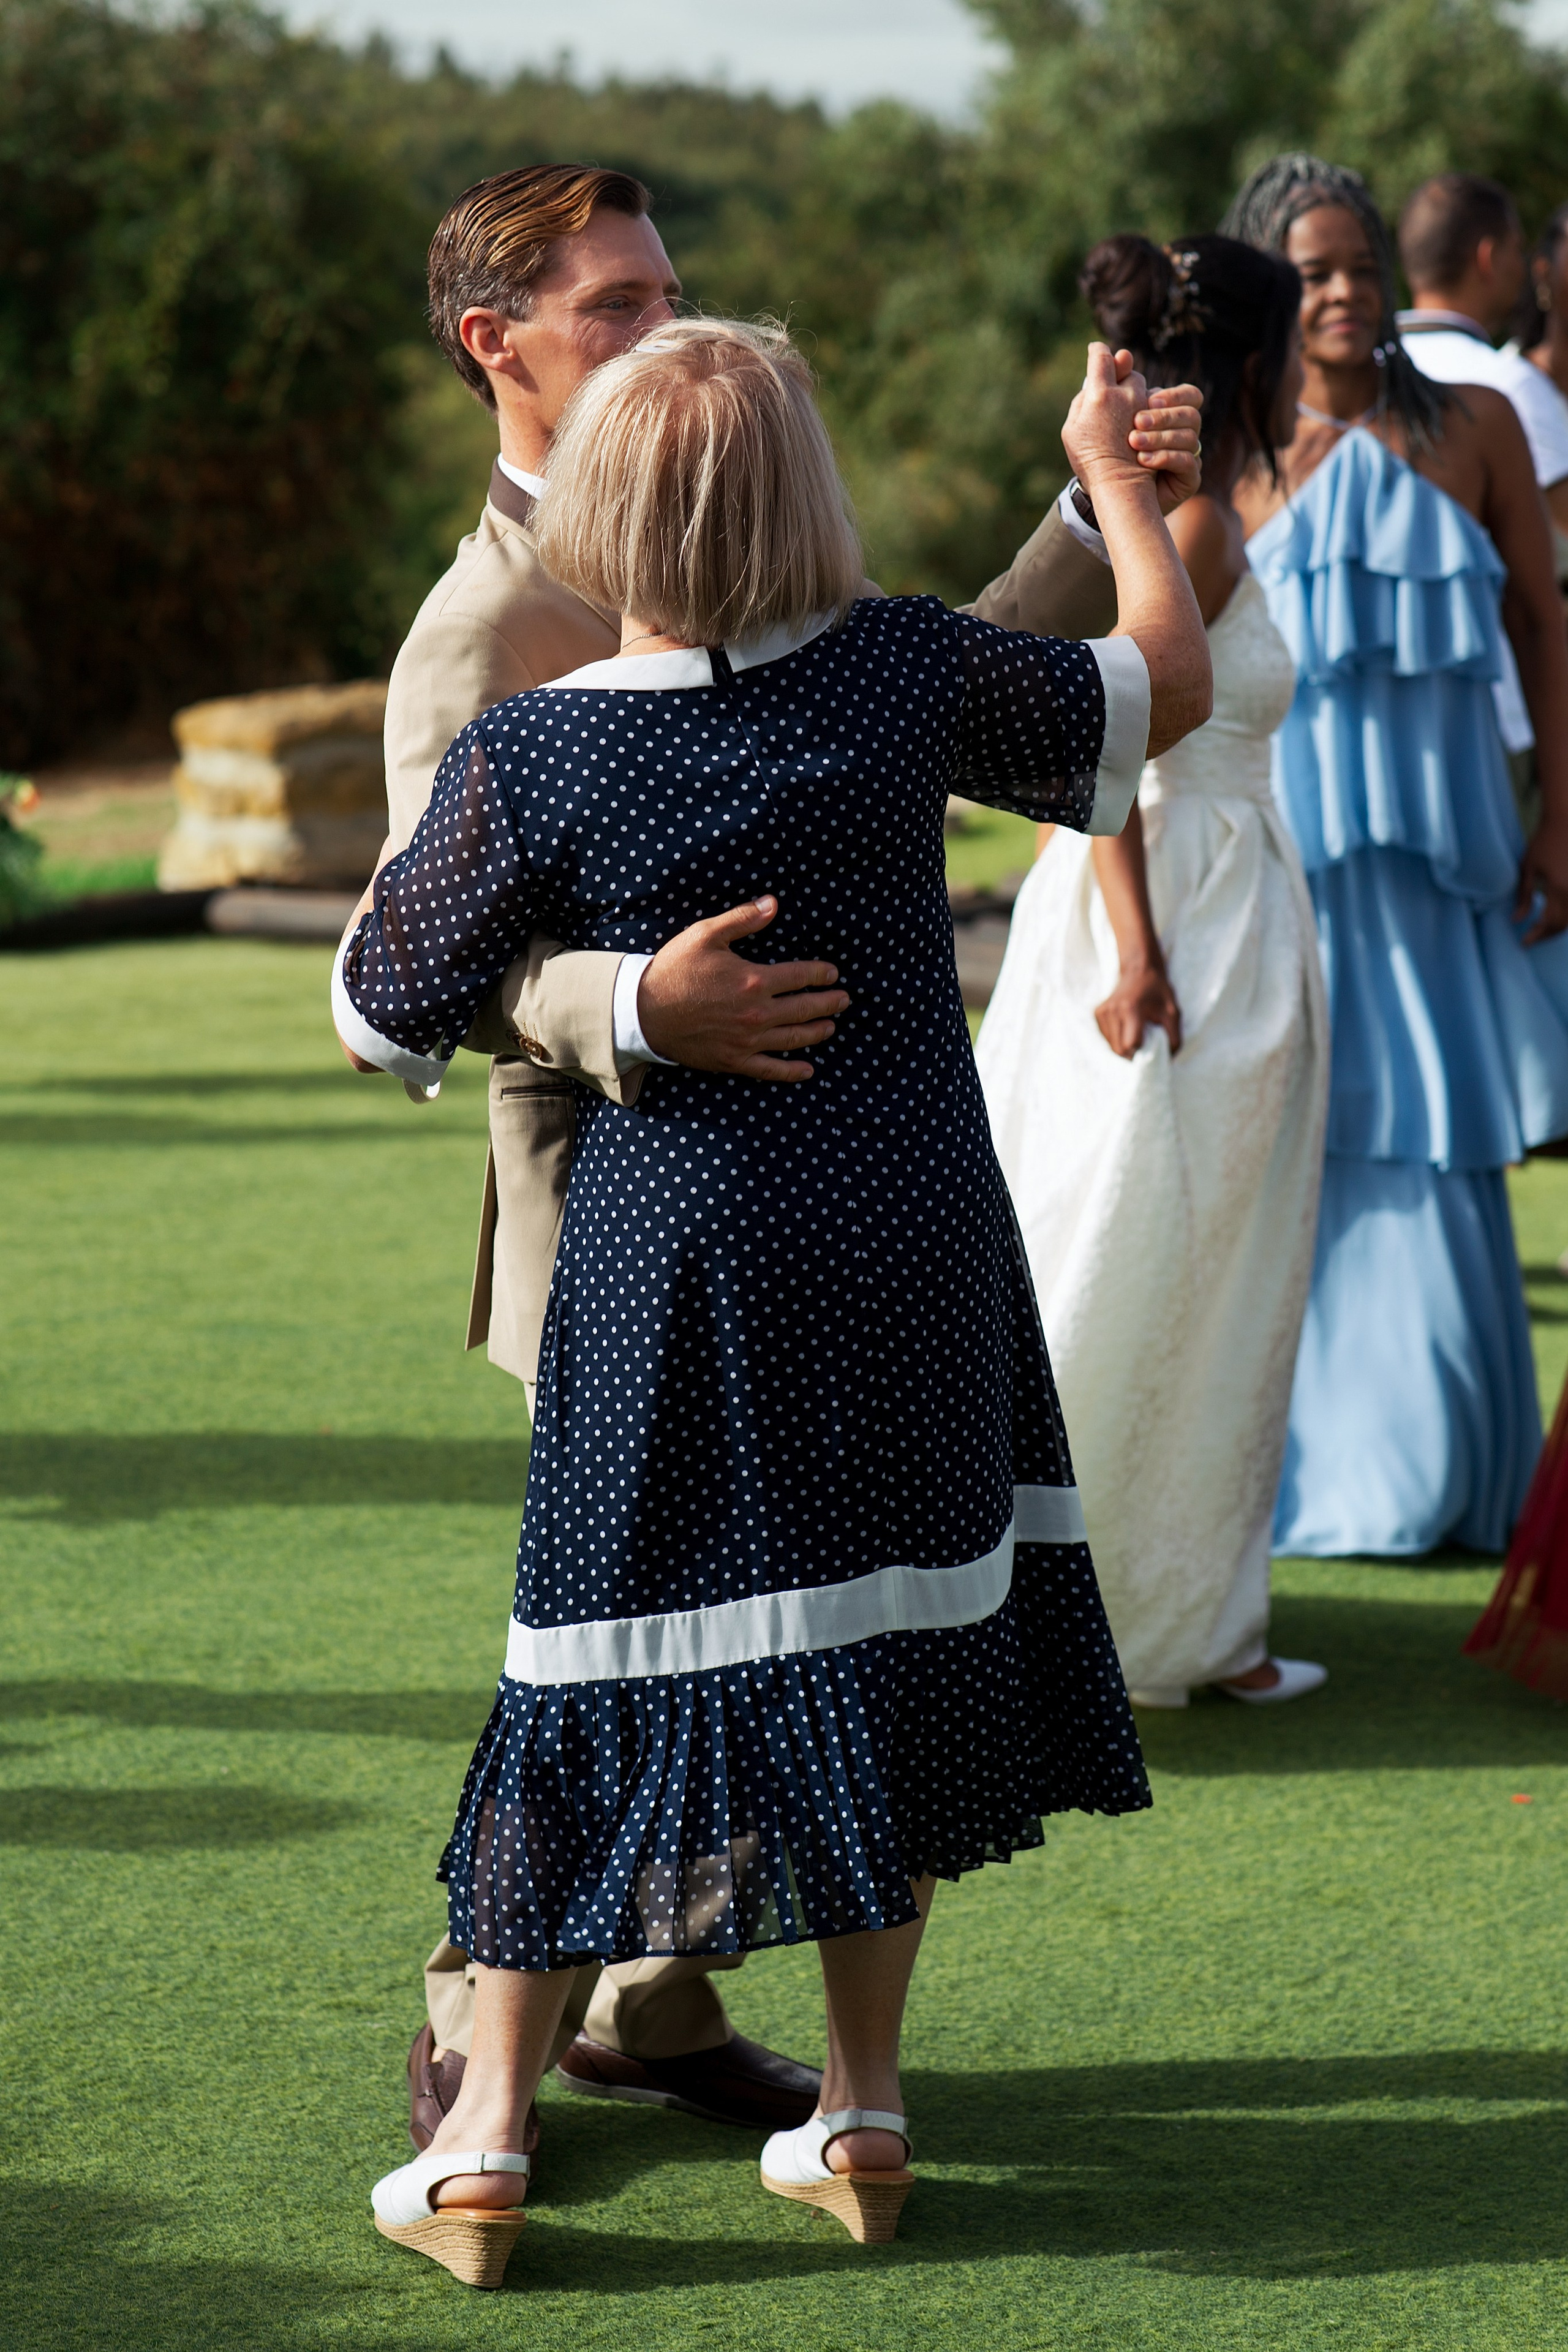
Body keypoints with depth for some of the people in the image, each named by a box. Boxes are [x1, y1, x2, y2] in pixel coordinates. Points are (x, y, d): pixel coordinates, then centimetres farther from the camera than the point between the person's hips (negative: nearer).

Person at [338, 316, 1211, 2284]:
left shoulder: (528, 758, -11)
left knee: (609, 1663, 6)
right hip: (912, 1238, 1)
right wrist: (1111, 465, 22)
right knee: (891, 1650, 13)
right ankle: (861, 2110, 19)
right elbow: (1169, 681, 7)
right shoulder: (909, 674, -8)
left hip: (672, 1256, -1)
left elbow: (380, 1010, -2)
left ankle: (483, 2137, 8)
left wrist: (410, 835, 18)